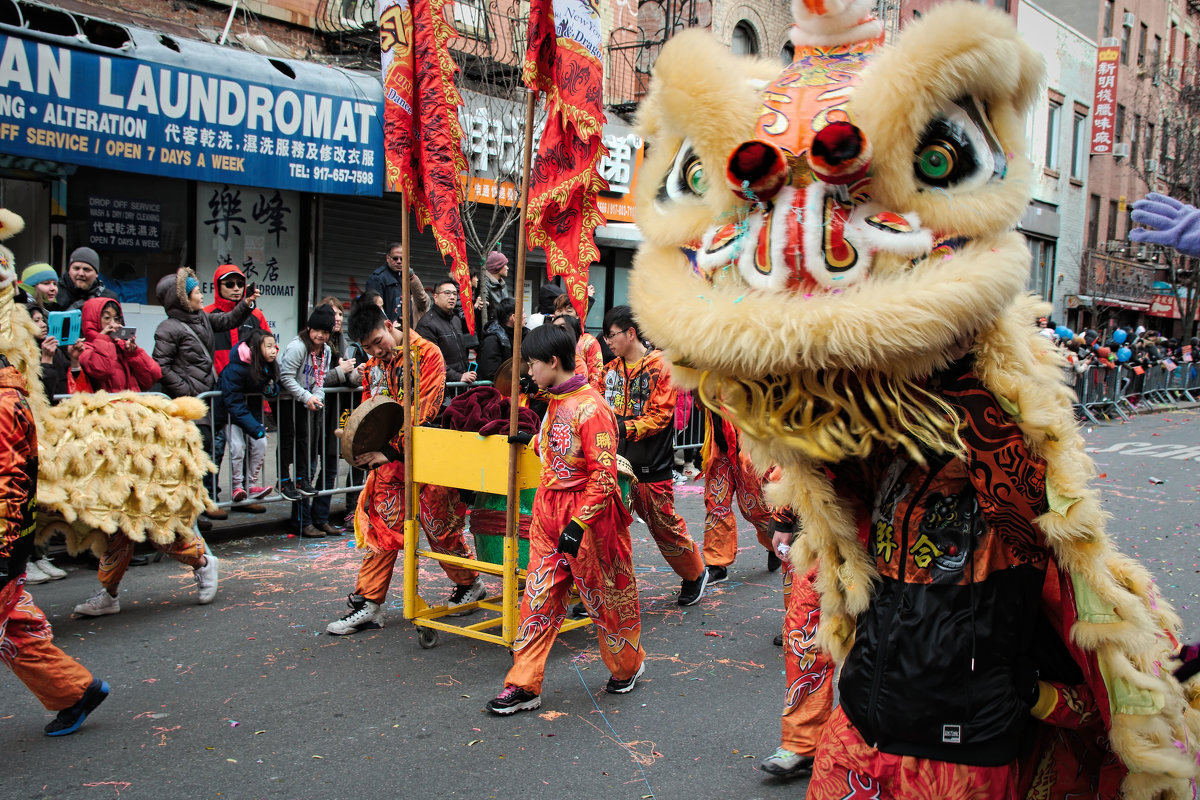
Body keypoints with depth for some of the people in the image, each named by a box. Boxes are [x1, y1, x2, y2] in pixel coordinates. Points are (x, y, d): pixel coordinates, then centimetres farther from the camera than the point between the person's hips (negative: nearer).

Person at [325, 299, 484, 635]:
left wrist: (390, 449, -21)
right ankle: (369, 604, 7)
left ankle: (469, 585, 26)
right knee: (380, 525, 2)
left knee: (440, 524, 4)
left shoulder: (426, 353, -11)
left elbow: (423, 410, -17)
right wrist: (368, 449, -5)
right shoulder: (372, 365, 11)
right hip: (389, 460, 5)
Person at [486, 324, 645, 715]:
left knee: (605, 596, 11)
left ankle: (627, 665, 34)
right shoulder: (556, 401, 8)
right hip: (549, 511, 8)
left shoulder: (590, 407, -20)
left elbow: (603, 475, -22)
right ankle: (524, 686, 11)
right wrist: (534, 442, 16)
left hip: (589, 513, -8)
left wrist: (578, 523, -24)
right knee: (538, 598, 6)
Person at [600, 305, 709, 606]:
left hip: (651, 466, -5)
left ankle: (695, 574, 32)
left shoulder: (660, 366, -7)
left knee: (666, 527, 8)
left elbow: (660, 415, -13)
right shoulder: (612, 369, 10)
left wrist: (625, 429, -25)